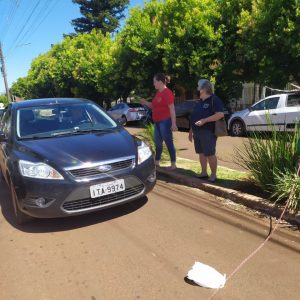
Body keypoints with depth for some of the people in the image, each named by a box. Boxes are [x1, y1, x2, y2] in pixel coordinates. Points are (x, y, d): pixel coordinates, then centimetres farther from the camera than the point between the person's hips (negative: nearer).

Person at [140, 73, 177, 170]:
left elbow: (172, 109, -17)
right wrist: (146, 103, 7)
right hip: (157, 122, 9)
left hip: (165, 121, -9)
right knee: (158, 143, 15)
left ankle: (173, 164, 6)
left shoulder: (167, 92, -12)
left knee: (169, 142, -2)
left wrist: (173, 123, -21)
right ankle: (157, 162, 27)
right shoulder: (158, 92, 14)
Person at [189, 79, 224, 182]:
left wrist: (204, 120, -24)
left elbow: (220, 114, -19)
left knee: (210, 154, -5)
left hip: (207, 132, -8)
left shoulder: (214, 100, -8)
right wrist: (191, 130, 19)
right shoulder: (200, 101, 18)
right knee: (201, 153, 11)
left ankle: (213, 175, 5)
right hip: (197, 131, 9)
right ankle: (204, 173, 21)